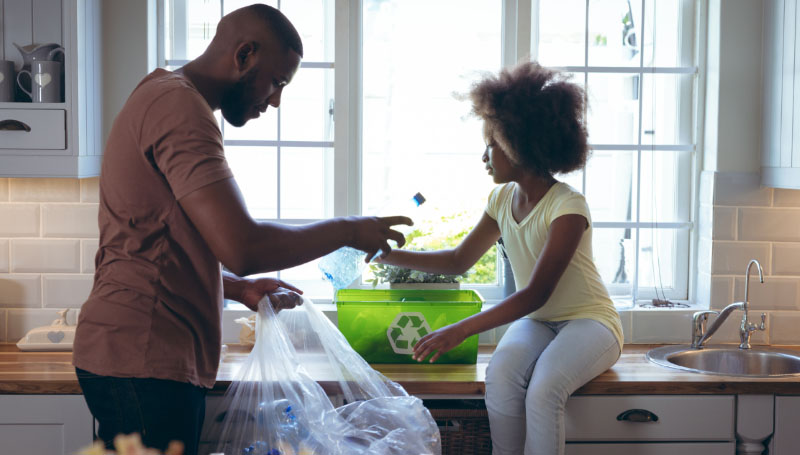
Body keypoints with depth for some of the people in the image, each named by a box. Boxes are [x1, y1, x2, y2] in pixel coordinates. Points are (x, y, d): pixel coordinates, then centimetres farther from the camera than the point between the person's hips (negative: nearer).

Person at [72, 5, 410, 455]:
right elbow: (242, 246, -25)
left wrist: (241, 289, 14)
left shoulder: (160, 99, 20)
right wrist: (348, 230, -11)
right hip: (144, 365, -10)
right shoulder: (179, 106, -15)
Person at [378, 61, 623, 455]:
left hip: (588, 322, -5)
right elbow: (459, 261, 14)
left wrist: (461, 330, -30)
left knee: (543, 389, -34)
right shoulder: (502, 199, 3)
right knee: (500, 377, -28)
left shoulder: (568, 207, -20)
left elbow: (535, 294, -26)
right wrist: (389, 254, 5)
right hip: (535, 321, 6)